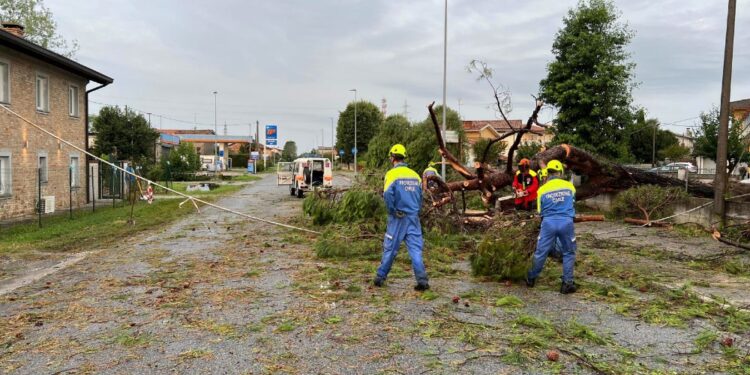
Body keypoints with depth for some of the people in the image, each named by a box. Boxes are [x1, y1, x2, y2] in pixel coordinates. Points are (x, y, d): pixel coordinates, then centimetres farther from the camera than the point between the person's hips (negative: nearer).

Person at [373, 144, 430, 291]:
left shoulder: (392, 174, -7)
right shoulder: (415, 174, 9)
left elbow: (388, 194, -19)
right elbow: (420, 196, 13)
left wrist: (392, 211, -7)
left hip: (398, 218, -3)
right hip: (413, 217, 3)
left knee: (390, 248, 7)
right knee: (415, 248, 3)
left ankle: (380, 277, 19)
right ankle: (422, 280, -4)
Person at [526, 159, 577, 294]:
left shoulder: (542, 190, 2)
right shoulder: (570, 186, 4)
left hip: (549, 222, 0)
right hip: (566, 222, 0)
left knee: (541, 252, 9)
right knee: (569, 253, 14)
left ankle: (531, 278, 23)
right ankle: (567, 283, 13)